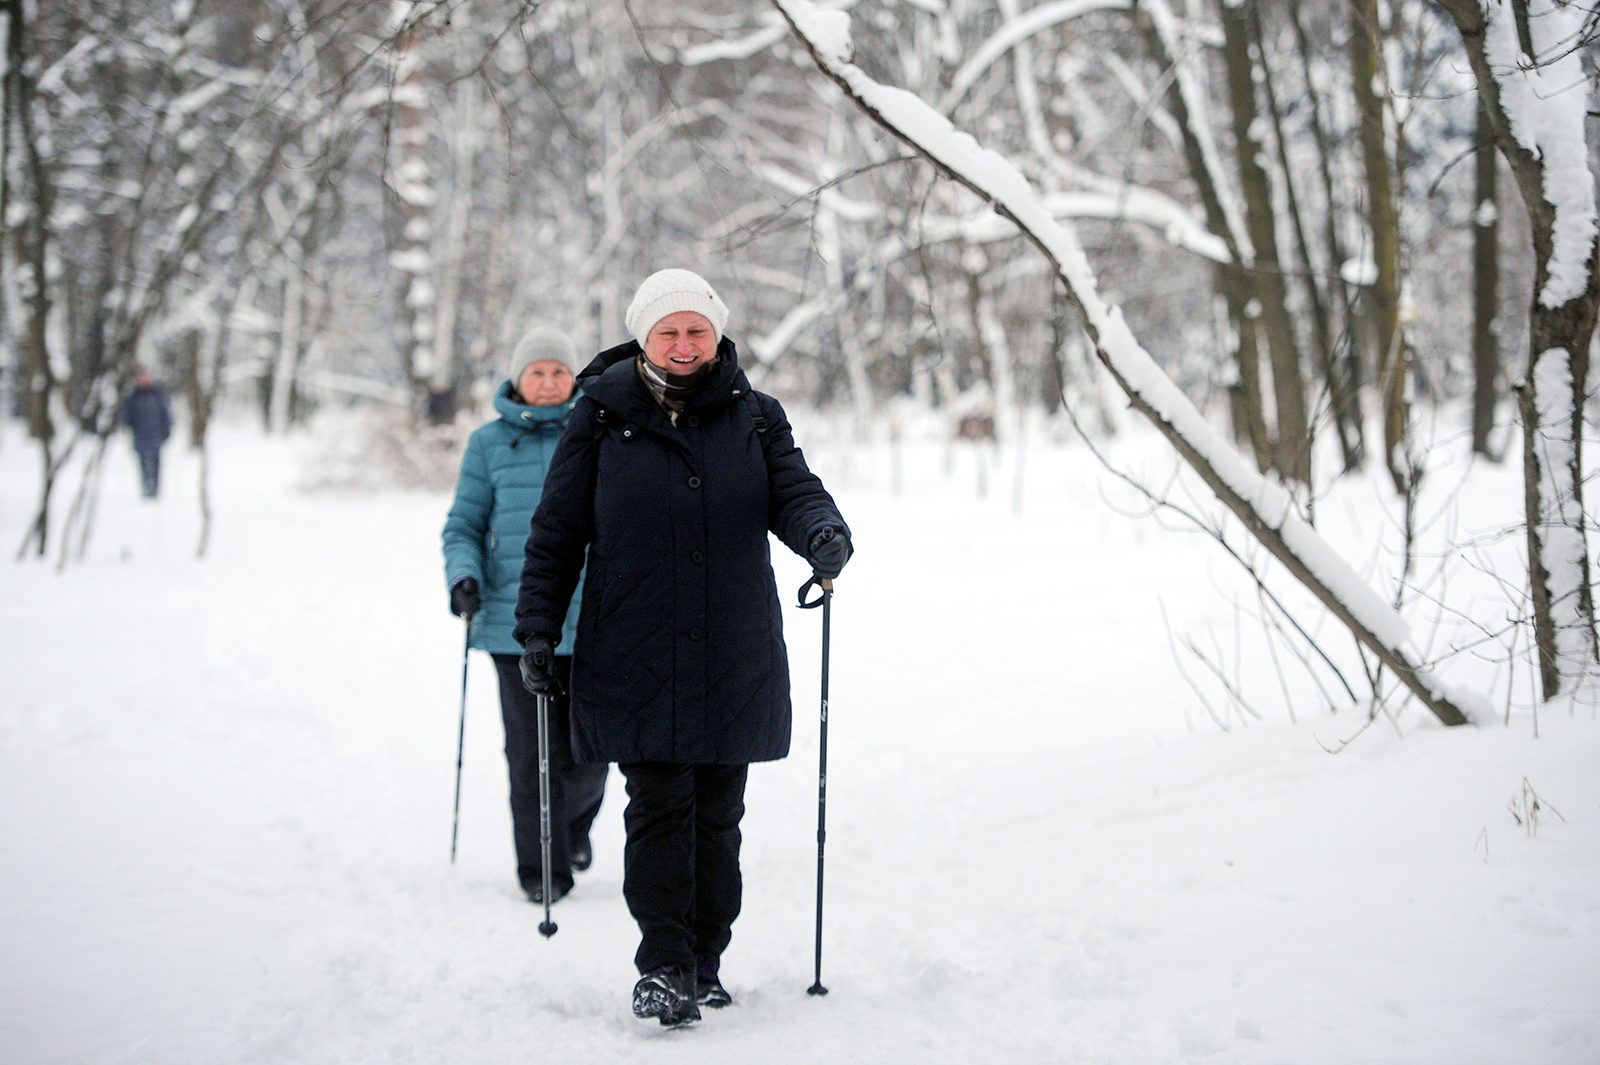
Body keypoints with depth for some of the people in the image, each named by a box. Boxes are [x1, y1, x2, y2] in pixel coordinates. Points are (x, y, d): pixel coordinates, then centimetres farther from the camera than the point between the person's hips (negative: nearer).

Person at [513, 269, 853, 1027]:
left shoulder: (754, 417, 8)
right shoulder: (602, 418, 3)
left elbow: (793, 491, -1)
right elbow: (558, 529, 5)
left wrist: (823, 533, -24)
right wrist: (538, 626, 0)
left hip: (736, 659, 2)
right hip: (634, 655, -2)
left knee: (717, 814, 8)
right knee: (660, 806, -8)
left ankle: (704, 964, 20)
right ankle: (663, 967, -3)